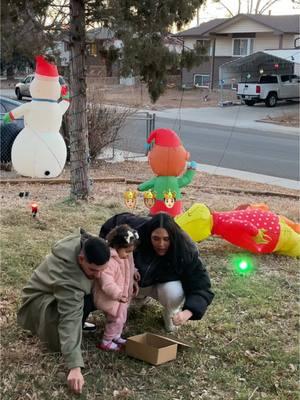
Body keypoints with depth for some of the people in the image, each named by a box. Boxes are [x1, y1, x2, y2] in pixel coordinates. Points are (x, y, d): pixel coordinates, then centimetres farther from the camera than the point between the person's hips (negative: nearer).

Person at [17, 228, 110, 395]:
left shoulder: (87, 243, -26)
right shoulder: (67, 278, -46)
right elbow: (70, 320, -51)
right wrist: (75, 366, -55)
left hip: (65, 292, 9)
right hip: (40, 299, -8)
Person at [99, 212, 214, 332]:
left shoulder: (185, 251, -35)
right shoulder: (137, 230, -32)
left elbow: (201, 287, -36)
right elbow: (112, 224, -12)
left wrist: (187, 312, -55)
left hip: (167, 283, -3)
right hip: (138, 281, 3)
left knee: (173, 294, -37)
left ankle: (171, 315, 1)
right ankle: (141, 296, 13)